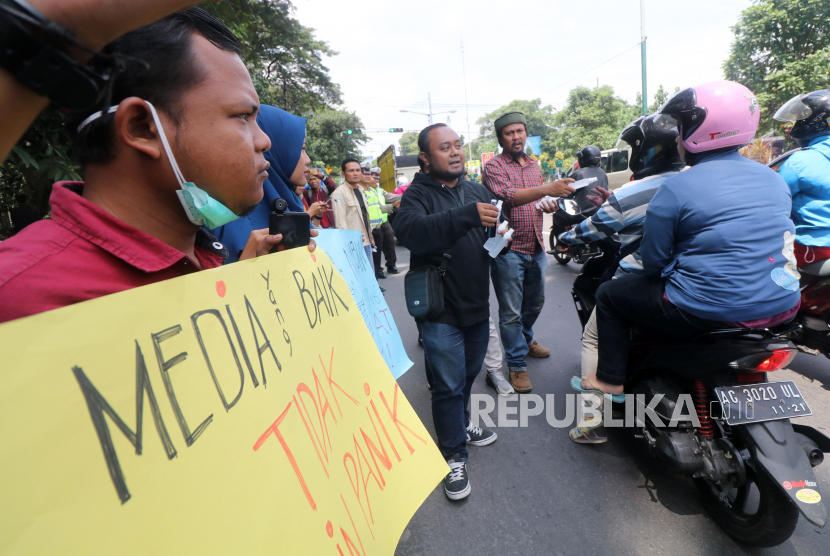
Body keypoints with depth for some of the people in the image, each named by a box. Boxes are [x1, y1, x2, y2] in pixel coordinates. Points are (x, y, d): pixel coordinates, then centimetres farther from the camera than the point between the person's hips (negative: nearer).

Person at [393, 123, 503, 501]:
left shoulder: (476, 190, 10)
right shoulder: (417, 195, -9)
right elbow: (410, 230, -30)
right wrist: (467, 215, -40)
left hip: (477, 303, 6)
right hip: (441, 310, -6)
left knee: (469, 374, 21)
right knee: (449, 384, 1)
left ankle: (460, 425, 44)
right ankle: (454, 455, 19)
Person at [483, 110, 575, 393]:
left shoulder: (534, 166, 14)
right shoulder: (494, 166, -7)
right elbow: (507, 196, -25)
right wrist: (546, 189, -36)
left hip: (536, 248, 7)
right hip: (508, 249, -7)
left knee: (535, 302, 21)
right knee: (511, 311, 0)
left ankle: (525, 340, 45)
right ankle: (516, 365, 13)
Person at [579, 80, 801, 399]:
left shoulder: (675, 189, -14)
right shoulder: (774, 179, 8)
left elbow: (653, 261, -10)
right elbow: (759, 239, 19)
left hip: (711, 312, -7)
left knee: (609, 295, 9)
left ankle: (610, 381, 19)